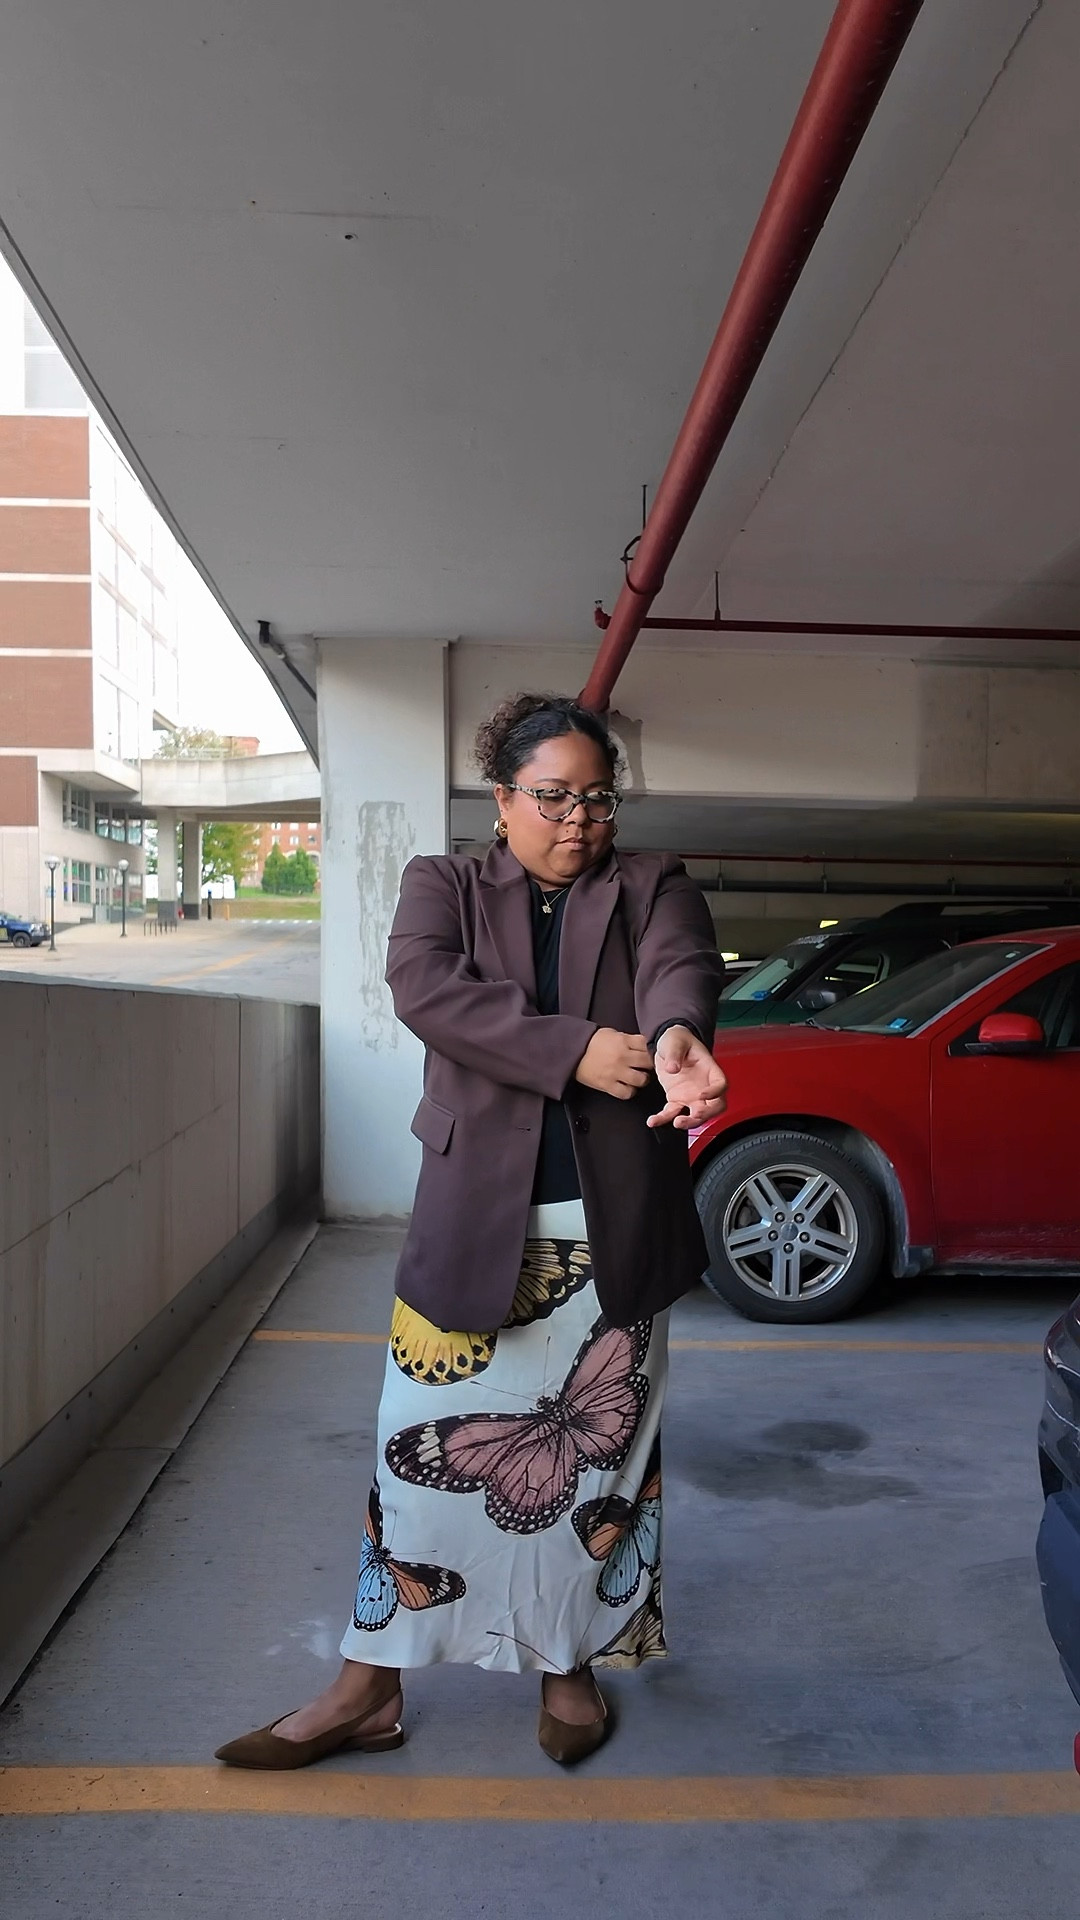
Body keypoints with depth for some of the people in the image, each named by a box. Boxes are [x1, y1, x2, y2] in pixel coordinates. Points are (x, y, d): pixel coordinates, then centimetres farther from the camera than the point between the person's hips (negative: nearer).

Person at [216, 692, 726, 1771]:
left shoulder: (653, 889, 7)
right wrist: (575, 1049, -26)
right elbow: (425, 985, -16)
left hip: (613, 1234, 1)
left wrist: (675, 1038, -40)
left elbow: (680, 968, -16)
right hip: (472, 1227, 0)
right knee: (423, 1445, 5)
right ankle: (368, 1689, 22)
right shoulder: (445, 887, 5)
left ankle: (569, 1666, 34)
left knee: (600, 1454, 12)